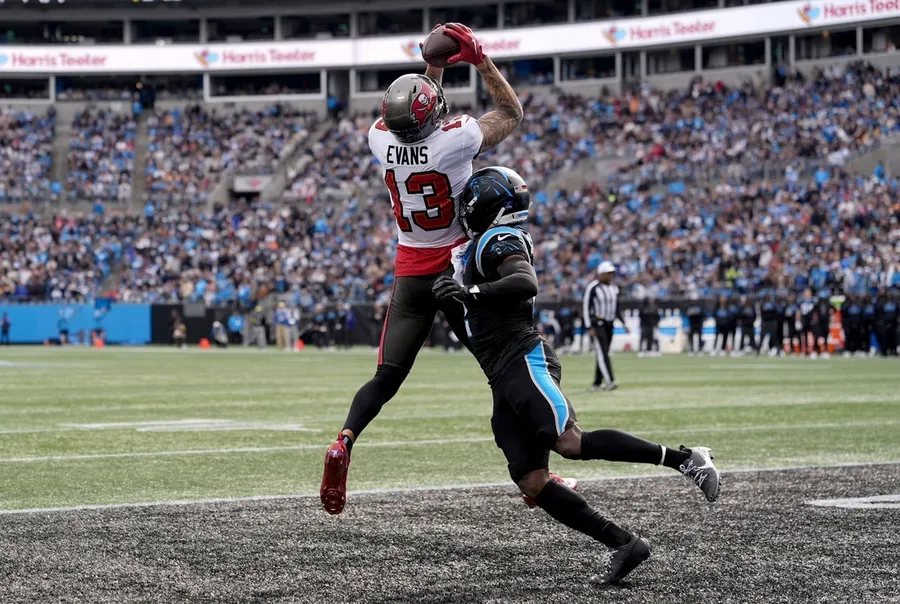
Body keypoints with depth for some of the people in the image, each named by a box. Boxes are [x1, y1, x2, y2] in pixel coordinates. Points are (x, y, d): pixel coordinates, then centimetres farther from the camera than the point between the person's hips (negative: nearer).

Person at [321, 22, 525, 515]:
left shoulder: (381, 140, -6)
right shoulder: (456, 139, -19)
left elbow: (413, 122, 19)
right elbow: (511, 113, 0)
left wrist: (434, 64, 25)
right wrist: (479, 58, 1)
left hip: (411, 273, 4)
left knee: (387, 376, 3)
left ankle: (344, 442, -22)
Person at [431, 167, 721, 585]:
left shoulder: (500, 240, -5)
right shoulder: (482, 244, 25)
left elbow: (526, 284, -25)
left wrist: (471, 292, -30)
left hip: (524, 361, -9)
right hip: (504, 378, 9)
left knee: (570, 443, -28)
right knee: (531, 483, -3)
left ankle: (683, 459, -21)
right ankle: (623, 545, -5)